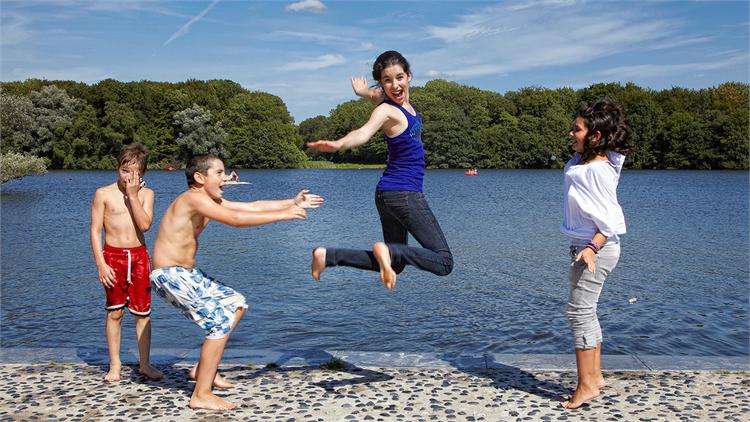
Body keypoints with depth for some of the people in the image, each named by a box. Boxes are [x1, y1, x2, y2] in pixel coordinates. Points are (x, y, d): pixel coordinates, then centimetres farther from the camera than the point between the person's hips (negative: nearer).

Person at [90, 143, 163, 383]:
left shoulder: (146, 194, 5)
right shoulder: (103, 194, -1)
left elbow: (145, 224, -10)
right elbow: (95, 231, -3)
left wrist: (132, 195, -13)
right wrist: (101, 264, -9)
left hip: (139, 255, 2)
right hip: (113, 255, -2)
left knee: (143, 312, 4)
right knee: (115, 312, 3)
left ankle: (145, 364, 15)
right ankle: (115, 365, 15)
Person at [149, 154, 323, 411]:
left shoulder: (210, 200, 9)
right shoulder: (193, 198, -20)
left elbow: (253, 206, 8)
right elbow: (237, 220, -29)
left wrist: (293, 203, 1)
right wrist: (283, 215, -24)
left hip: (187, 273, 10)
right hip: (170, 275, -10)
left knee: (236, 304, 17)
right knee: (221, 322, -16)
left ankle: (203, 369, 22)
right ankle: (201, 395, -8)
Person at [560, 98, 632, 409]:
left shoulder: (598, 169, -21)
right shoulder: (581, 160, 6)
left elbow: (609, 217, -22)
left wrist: (593, 247, -30)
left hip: (598, 248, -10)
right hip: (582, 245, 10)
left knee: (579, 311, -8)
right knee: (585, 312, 15)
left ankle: (586, 386, -1)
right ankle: (595, 376, 24)